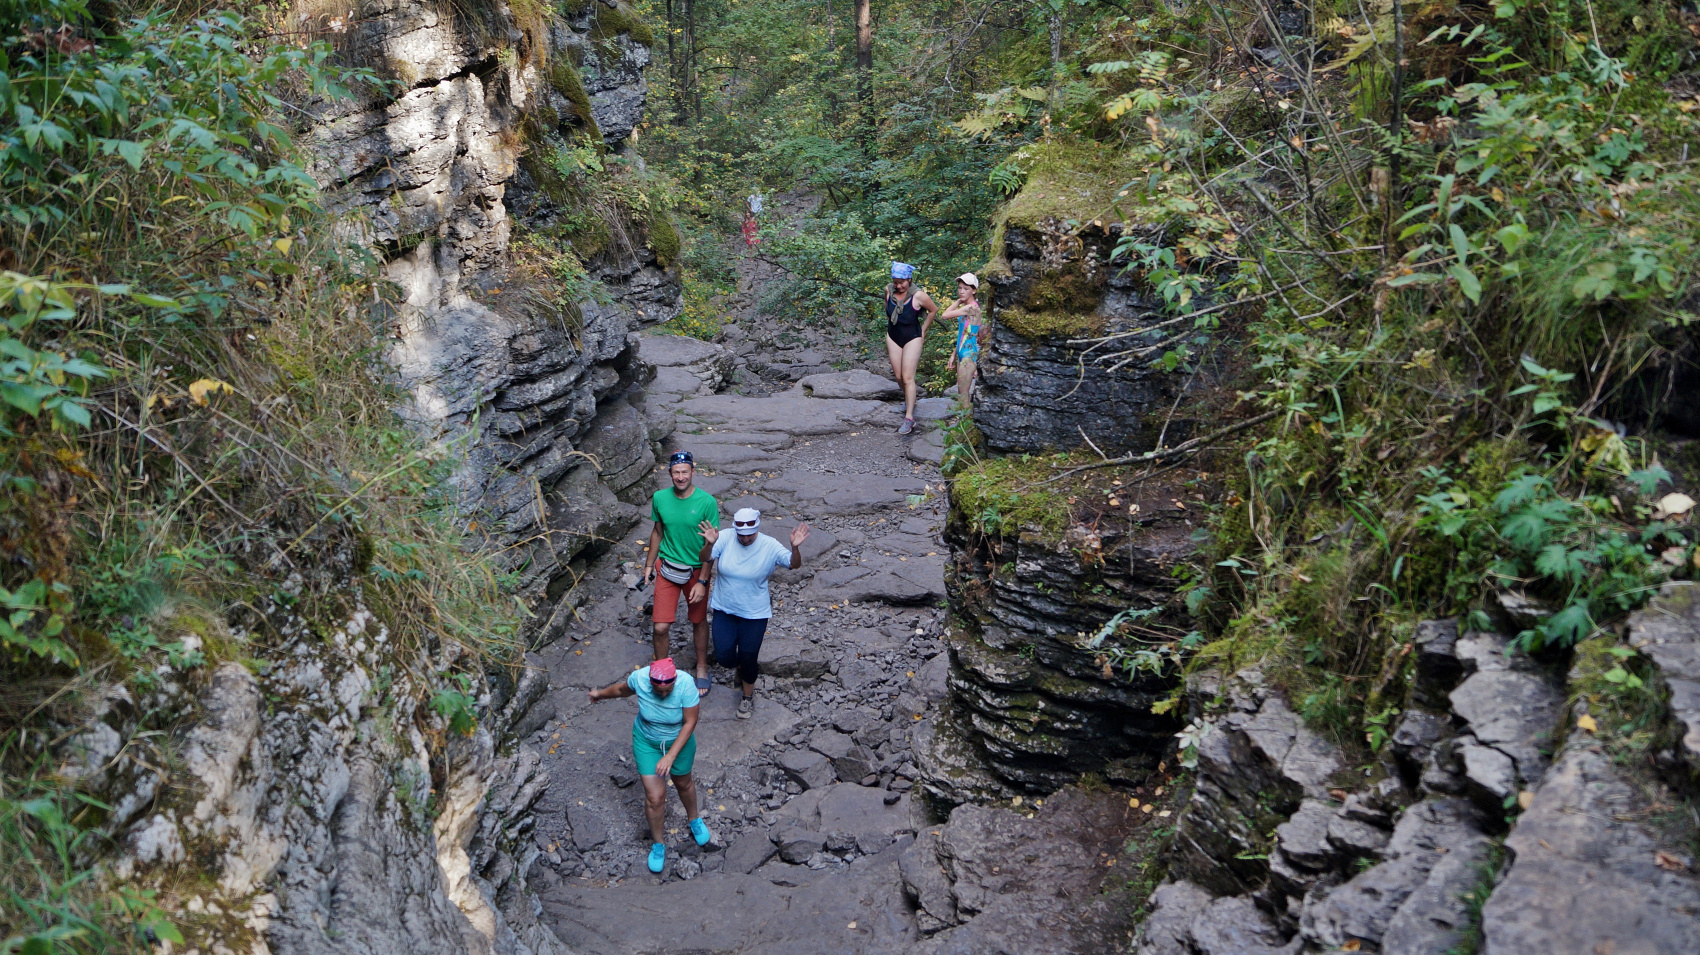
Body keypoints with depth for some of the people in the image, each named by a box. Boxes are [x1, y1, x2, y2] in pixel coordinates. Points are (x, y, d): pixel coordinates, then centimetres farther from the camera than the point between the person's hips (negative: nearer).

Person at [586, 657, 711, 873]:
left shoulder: (686, 686, -34)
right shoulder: (639, 678, -28)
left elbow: (690, 723, -24)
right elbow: (622, 689, -3)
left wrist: (671, 756, -28)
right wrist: (601, 694, 16)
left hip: (679, 740, -1)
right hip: (646, 741, 1)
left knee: (683, 783, 24)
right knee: (654, 796, 1)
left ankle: (694, 819, 55)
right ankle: (658, 843, 28)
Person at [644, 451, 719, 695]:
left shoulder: (706, 502, -17)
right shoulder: (660, 498, -8)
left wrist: (702, 581, -15)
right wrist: (649, 565, 13)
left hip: (696, 570, -1)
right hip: (667, 568, 2)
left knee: (699, 621, 16)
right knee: (661, 627, -2)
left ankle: (702, 668, 38)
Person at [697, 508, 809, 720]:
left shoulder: (770, 546, -16)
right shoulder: (725, 538, -13)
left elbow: (794, 564, -21)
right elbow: (705, 559, -22)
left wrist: (795, 547, -42)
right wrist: (709, 544, -45)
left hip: (754, 613, -2)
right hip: (724, 609, 2)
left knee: (748, 658, 5)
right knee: (724, 657, -3)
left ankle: (748, 696, 35)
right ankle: (742, 666, 36)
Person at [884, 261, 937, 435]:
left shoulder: (918, 295, -22)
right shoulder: (889, 290, -10)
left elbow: (934, 310, -4)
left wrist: (923, 330, 0)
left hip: (912, 338, -4)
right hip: (893, 337, 5)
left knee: (908, 378, -9)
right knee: (898, 376, 13)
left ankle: (909, 418, -6)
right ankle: (908, 399, 42)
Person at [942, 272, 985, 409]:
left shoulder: (971, 307, -16)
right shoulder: (965, 308, 14)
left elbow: (946, 314, -14)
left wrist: (958, 301, -2)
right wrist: (953, 356, 19)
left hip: (969, 354, -10)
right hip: (962, 354, 10)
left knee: (963, 393, -7)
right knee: (961, 393, 12)